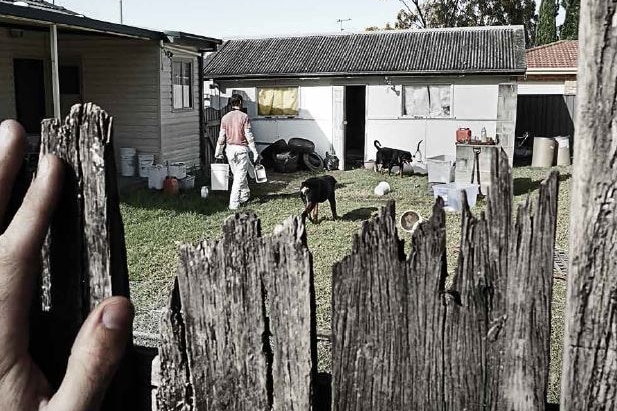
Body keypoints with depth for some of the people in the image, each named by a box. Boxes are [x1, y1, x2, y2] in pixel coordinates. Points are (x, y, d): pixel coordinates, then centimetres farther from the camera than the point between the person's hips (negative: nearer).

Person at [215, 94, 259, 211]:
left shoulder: (225, 118, 2)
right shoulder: (244, 116, -9)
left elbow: (222, 136, 4)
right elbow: (249, 135, -10)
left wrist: (218, 151, 14)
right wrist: (254, 152, -5)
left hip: (230, 149, 5)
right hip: (241, 149, -5)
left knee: (237, 174, 20)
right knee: (240, 176, -2)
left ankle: (245, 195, 36)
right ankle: (234, 203, -5)